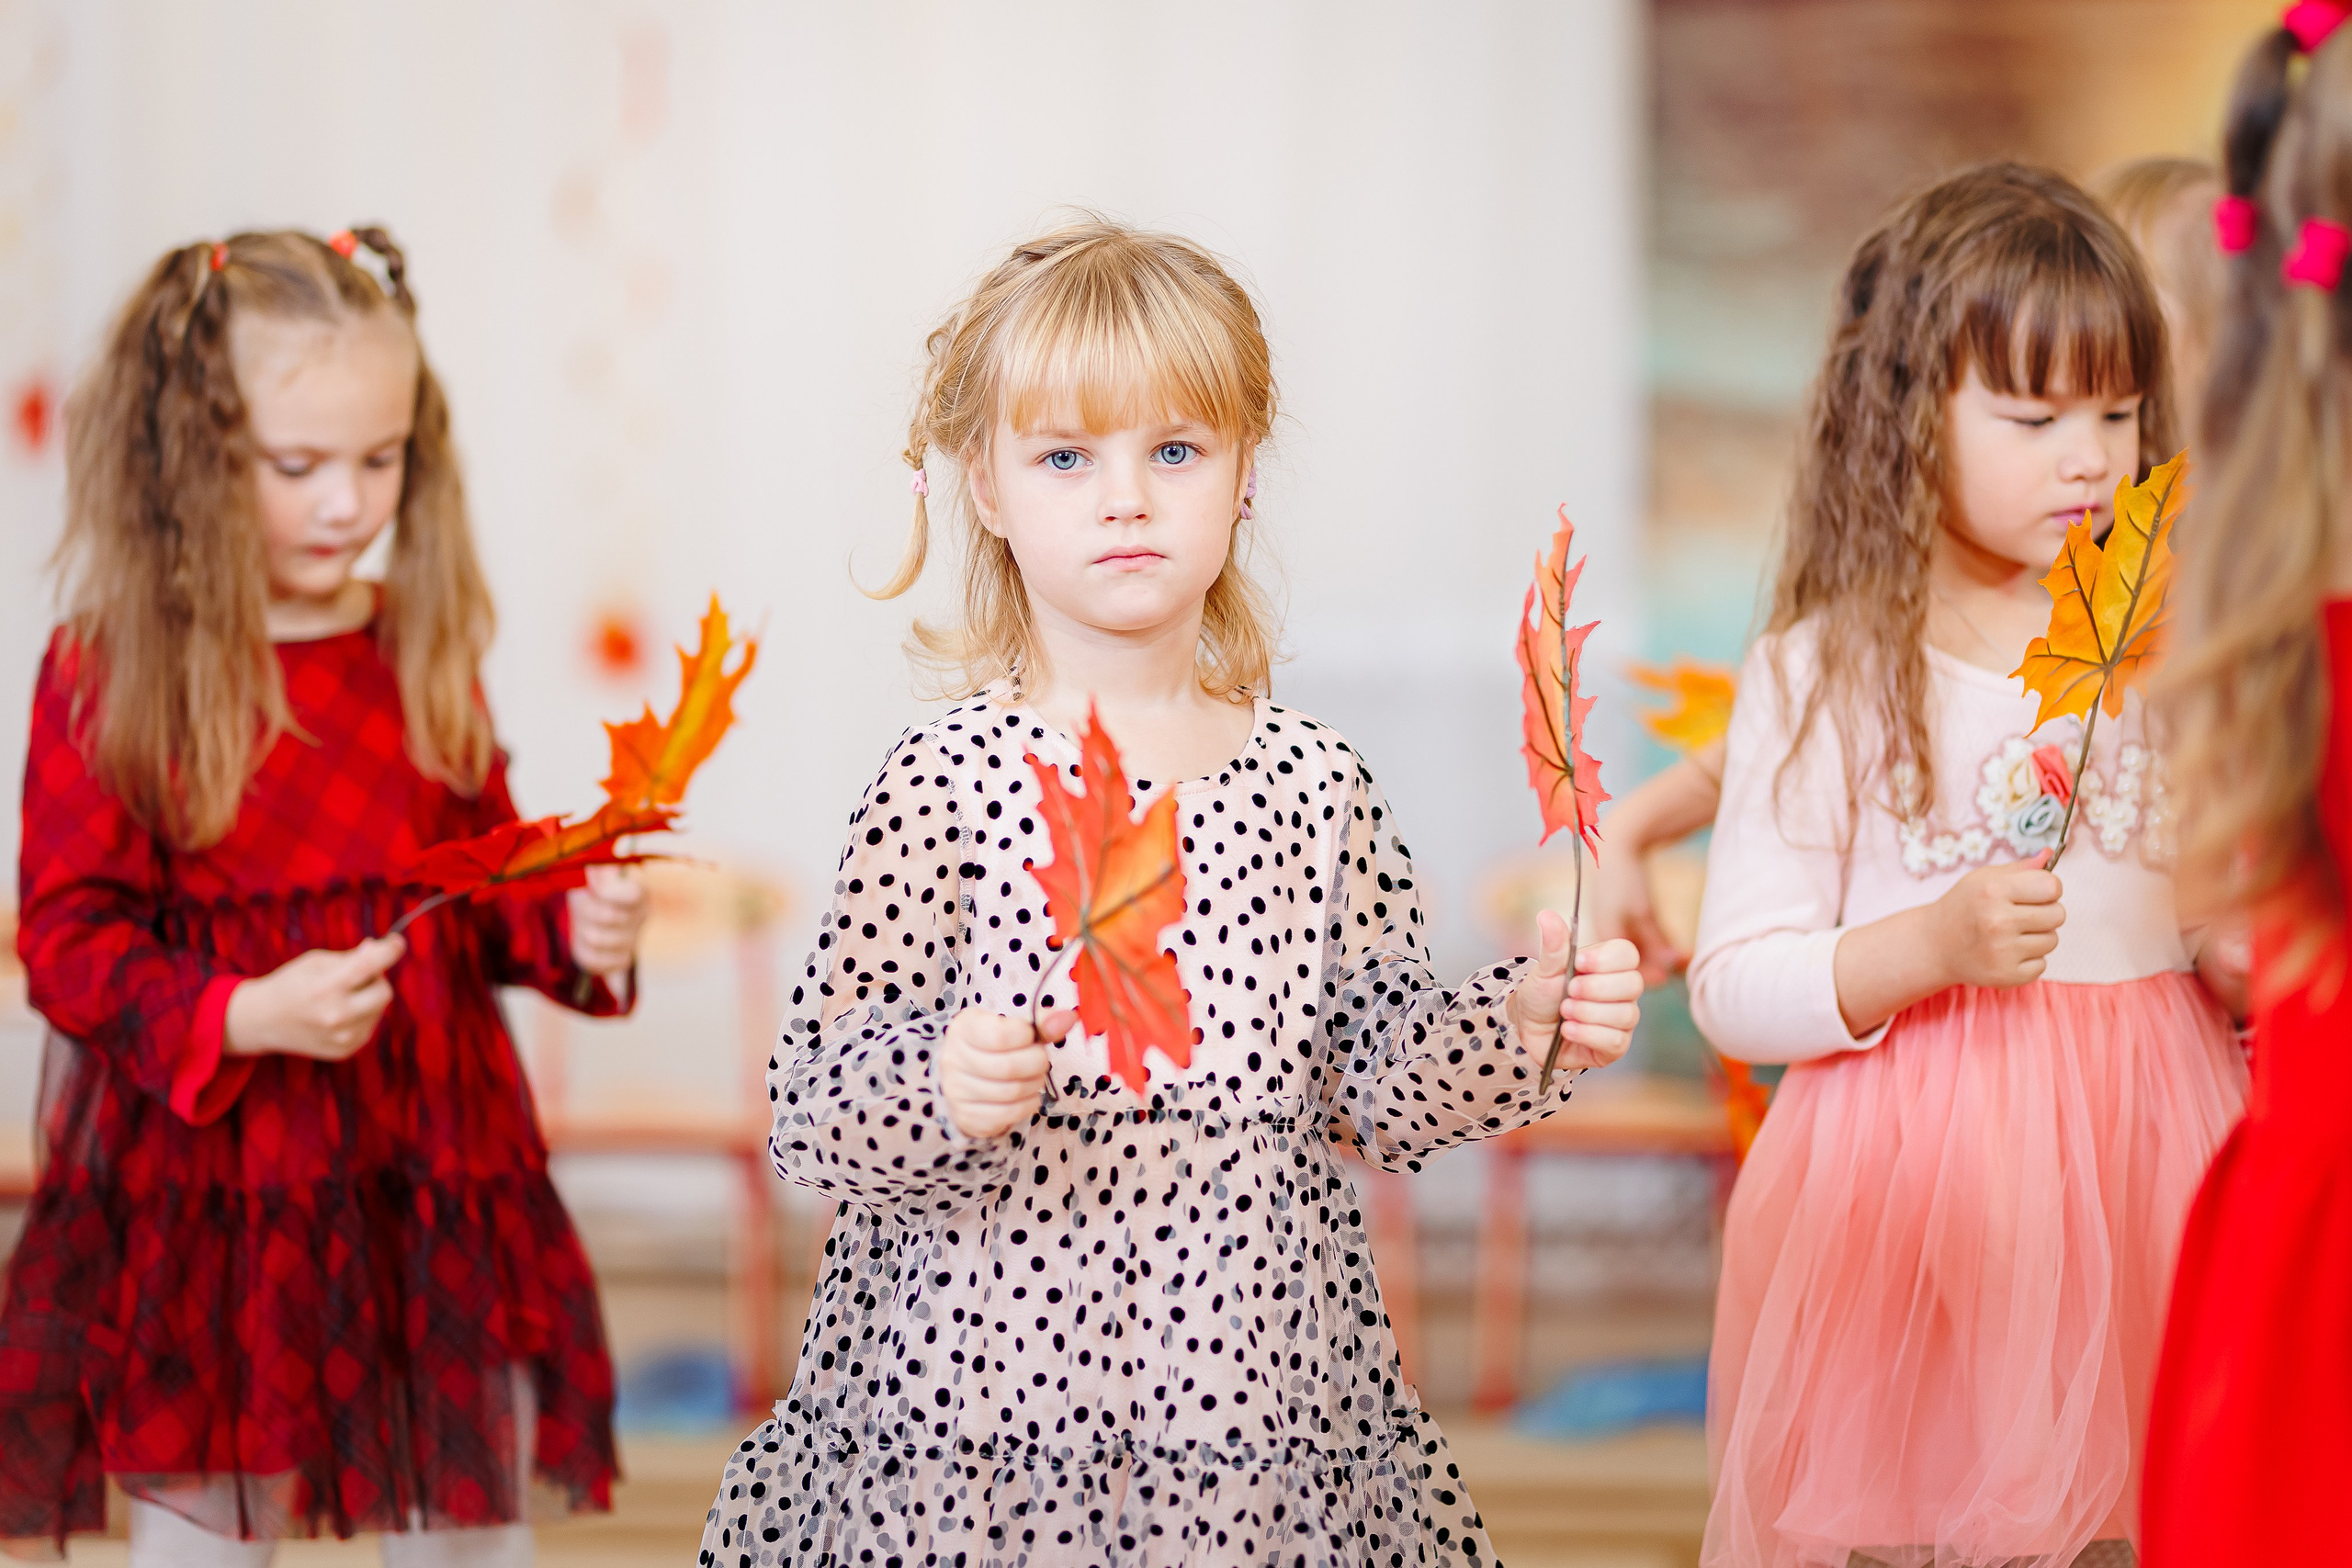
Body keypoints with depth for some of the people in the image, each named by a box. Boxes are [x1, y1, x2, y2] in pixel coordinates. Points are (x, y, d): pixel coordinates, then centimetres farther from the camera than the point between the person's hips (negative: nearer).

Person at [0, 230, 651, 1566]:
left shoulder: (423, 652, 8)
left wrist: (573, 925, -4)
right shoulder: (108, 676, -6)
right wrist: (244, 1018, -21)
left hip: (436, 1176, 4)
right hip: (207, 1187, -4)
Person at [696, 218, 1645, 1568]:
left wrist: (1518, 1026, -5)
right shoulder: (949, 782, -7)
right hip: (986, 1389, -3)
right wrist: (943, 1086, -27)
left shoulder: (1316, 782, 4)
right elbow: (817, 1106, -8)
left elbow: (1377, 1084, 11)